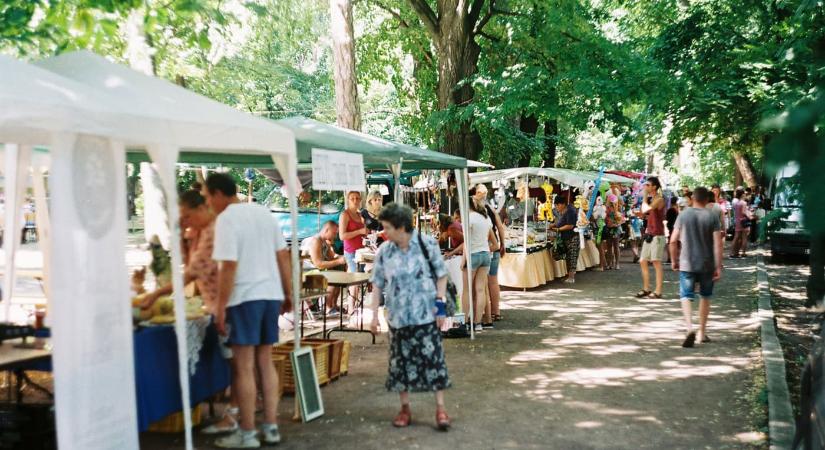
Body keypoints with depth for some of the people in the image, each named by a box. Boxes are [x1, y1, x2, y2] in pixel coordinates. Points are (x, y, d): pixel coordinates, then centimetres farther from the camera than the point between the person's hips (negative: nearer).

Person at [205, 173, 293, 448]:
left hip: (244, 297, -7)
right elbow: (283, 256, 11)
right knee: (265, 362, 14)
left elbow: (229, 267, -17)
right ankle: (271, 427, 17)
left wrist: (220, 307, -13)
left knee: (245, 368, 1)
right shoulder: (263, 212, 10)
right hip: (270, 294, 7)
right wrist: (288, 293, 16)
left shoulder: (226, 219, -11)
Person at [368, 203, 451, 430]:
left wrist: (441, 299, -8)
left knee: (433, 358, -2)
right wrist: (374, 314, 2)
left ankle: (440, 408, 8)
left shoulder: (427, 244, -5)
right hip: (398, 316, 3)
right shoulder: (384, 251, 1)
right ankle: (405, 408, 21)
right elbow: (377, 285, 6)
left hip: (426, 315, -2)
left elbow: (441, 274, 2)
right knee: (401, 361, 7)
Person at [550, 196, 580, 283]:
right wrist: (553, 226, 5)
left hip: (572, 237, -9)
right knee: (568, 257, 11)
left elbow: (570, 226, -22)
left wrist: (558, 229, -18)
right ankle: (569, 275, 16)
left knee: (571, 257, -6)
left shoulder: (570, 212, -18)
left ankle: (571, 277, -5)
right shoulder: (559, 211, 10)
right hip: (564, 238, 9)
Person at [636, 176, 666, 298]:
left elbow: (645, 209, -26)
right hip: (649, 234, 9)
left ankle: (658, 291, 1)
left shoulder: (659, 199, -13)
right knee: (643, 262, 9)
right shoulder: (651, 199, 15)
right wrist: (642, 214, 2)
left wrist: (645, 196, -12)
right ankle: (646, 289, 18)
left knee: (656, 263, -4)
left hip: (657, 235, -9)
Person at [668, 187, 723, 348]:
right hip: (707, 265, 1)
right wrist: (718, 267, -7)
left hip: (686, 264, -1)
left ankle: (689, 328, -24)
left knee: (686, 296, -1)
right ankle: (702, 332, 24)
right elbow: (717, 244, -10)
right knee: (705, 297, 16)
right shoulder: (713, 216, -4)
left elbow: (673, 241, -3)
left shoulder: (684, 215, -2)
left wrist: (674, 260, 10)